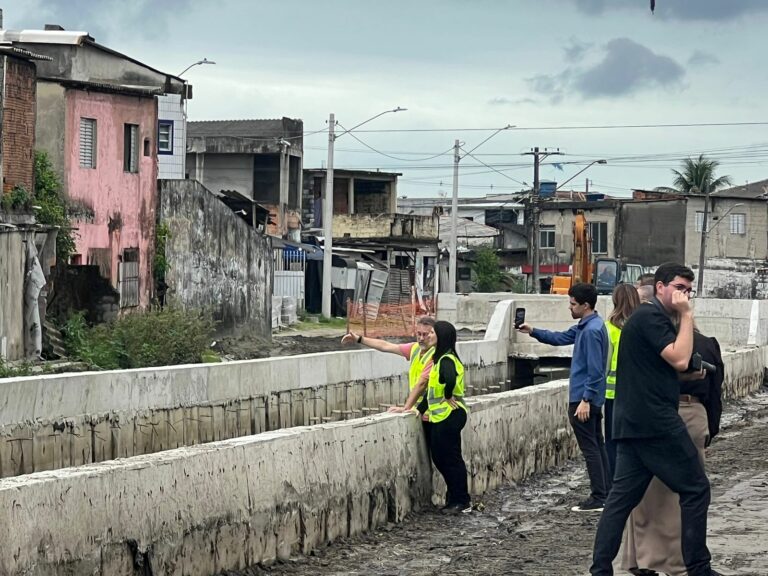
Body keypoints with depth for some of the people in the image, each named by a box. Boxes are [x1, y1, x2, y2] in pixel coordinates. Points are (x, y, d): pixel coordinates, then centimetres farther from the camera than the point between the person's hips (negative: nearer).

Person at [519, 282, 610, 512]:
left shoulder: (591, 331, -20)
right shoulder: (584, 327, 11)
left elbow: (594, 370, -23)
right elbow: (561, 338, 24)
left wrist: (585, 400, -22)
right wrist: (533, 331, 16)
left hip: (584, 399, -10)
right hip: (592, 399, 10)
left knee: (590, 448, -6)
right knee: (597, 445, 13)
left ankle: (598, 499, -4)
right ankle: (606, 494, 18)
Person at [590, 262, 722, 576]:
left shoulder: (646, 316, 22)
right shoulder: (651, 316, -10)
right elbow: (679, 359, -17)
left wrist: (690, 374, 13)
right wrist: (687, 316, -11)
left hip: (632, 421, 10)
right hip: (656, 421, -10)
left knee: (622, 496, 5)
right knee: (695, 489, -1)